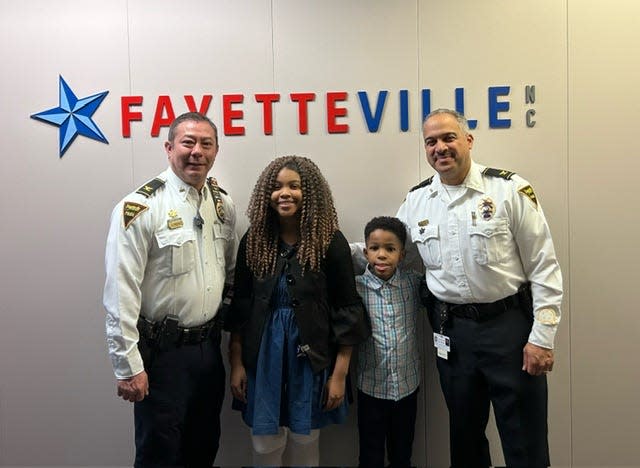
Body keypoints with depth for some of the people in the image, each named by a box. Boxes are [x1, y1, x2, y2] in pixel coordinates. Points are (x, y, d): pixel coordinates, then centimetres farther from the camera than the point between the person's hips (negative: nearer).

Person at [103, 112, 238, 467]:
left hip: (210, 346, 6)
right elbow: (121, 294, -17)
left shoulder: (224, 205, 3)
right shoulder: (139, 209, -17)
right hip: (162, 352, -5)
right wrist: (128, 365, -16)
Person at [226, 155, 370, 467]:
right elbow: (239, 306, 4)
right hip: (263, 355, 2)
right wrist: (236, 364, 2)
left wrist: (339, 374, -7)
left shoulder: (331, 242, -8)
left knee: (305, 441, 13)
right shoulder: (254, 240, 0)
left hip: (312, 358, -1)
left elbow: (347, 311, -6)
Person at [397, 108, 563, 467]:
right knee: (464, 432, 20)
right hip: (451, 330, 4)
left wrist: (542, 337, -10)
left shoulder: (511, 190, -9)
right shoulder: (416, 201, 3)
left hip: (509, 324, -3)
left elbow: (544, 267, -8)